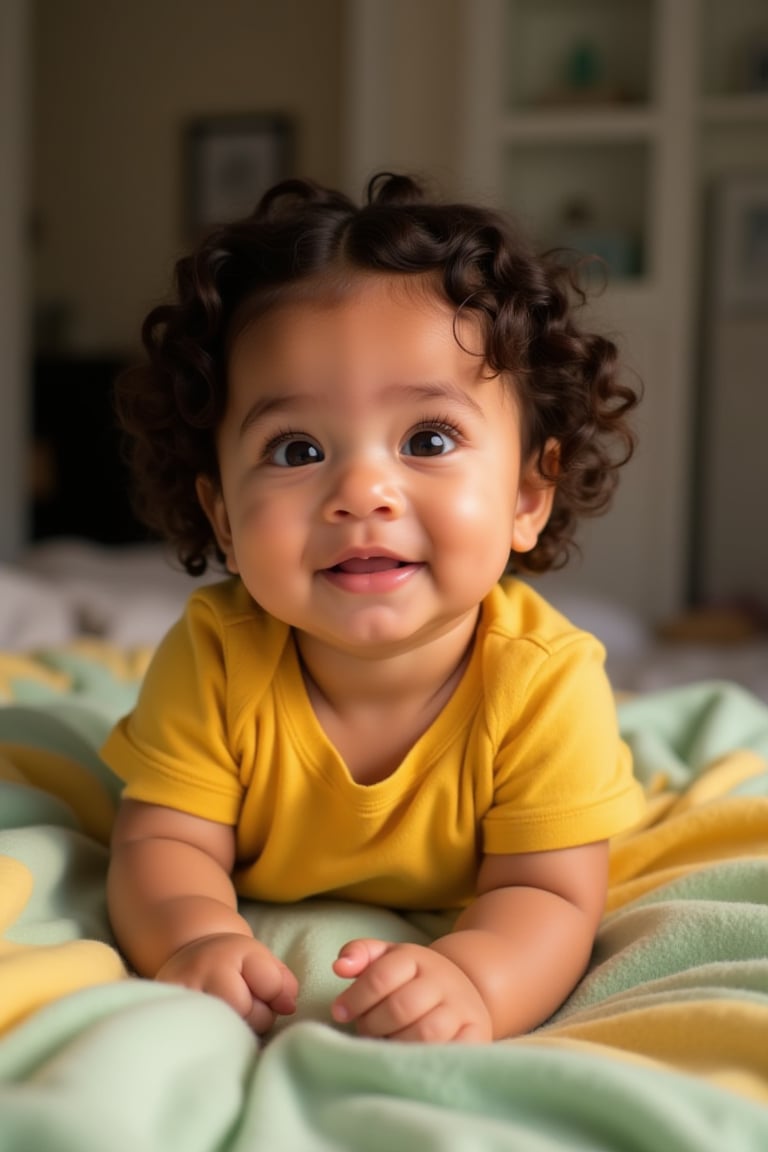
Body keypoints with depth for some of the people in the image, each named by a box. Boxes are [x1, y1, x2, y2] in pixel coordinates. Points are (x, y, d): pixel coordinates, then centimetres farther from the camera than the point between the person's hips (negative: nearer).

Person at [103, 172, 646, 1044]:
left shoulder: (547, 685, -36)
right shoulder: (212, 657, -32)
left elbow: (548, 897, -34)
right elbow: (161, 846, -27)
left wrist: (470, 976, -58)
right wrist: (196, 937, -52)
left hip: (445, 932, 0)